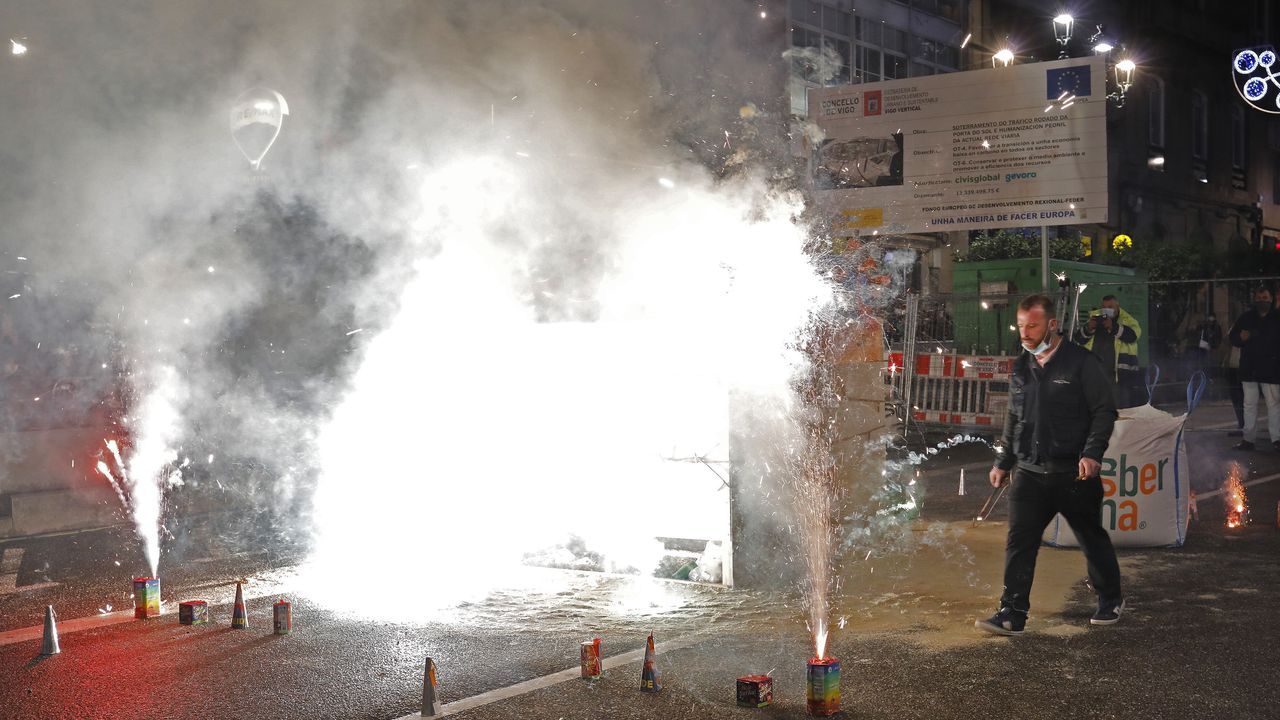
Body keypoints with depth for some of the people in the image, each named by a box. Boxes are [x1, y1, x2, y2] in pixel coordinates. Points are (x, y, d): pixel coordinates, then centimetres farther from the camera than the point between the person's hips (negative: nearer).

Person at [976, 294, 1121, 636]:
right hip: (1029, 473, 4)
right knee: (1019, 541, -5)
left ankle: (1111, 601, 32)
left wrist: (1092, 453, -17)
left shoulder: (1082, 362, -6)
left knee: (1092, 538, 12)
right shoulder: (1021, 368, 11)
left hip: (1075, 473, -4)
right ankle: (1012, 613, -3)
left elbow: (1104, 411, -7)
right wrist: (1003, 463, 19)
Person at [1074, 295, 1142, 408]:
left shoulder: (1127, 321, 6)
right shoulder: (1095, 319, 18)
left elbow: (1133, 335, -15)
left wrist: (1113, 327, -26)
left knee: (1121, 410, -6)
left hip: (1120, 374, -4)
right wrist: (1088, 328, -10)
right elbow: (1079, 338, 9)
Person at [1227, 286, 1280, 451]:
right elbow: (1233, 338, 10)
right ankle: (1248, 439, 9)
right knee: (1249, 404, 5)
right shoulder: (1245, 317, 7)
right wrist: (1241, 337, -12)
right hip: (1249, 368, 2)